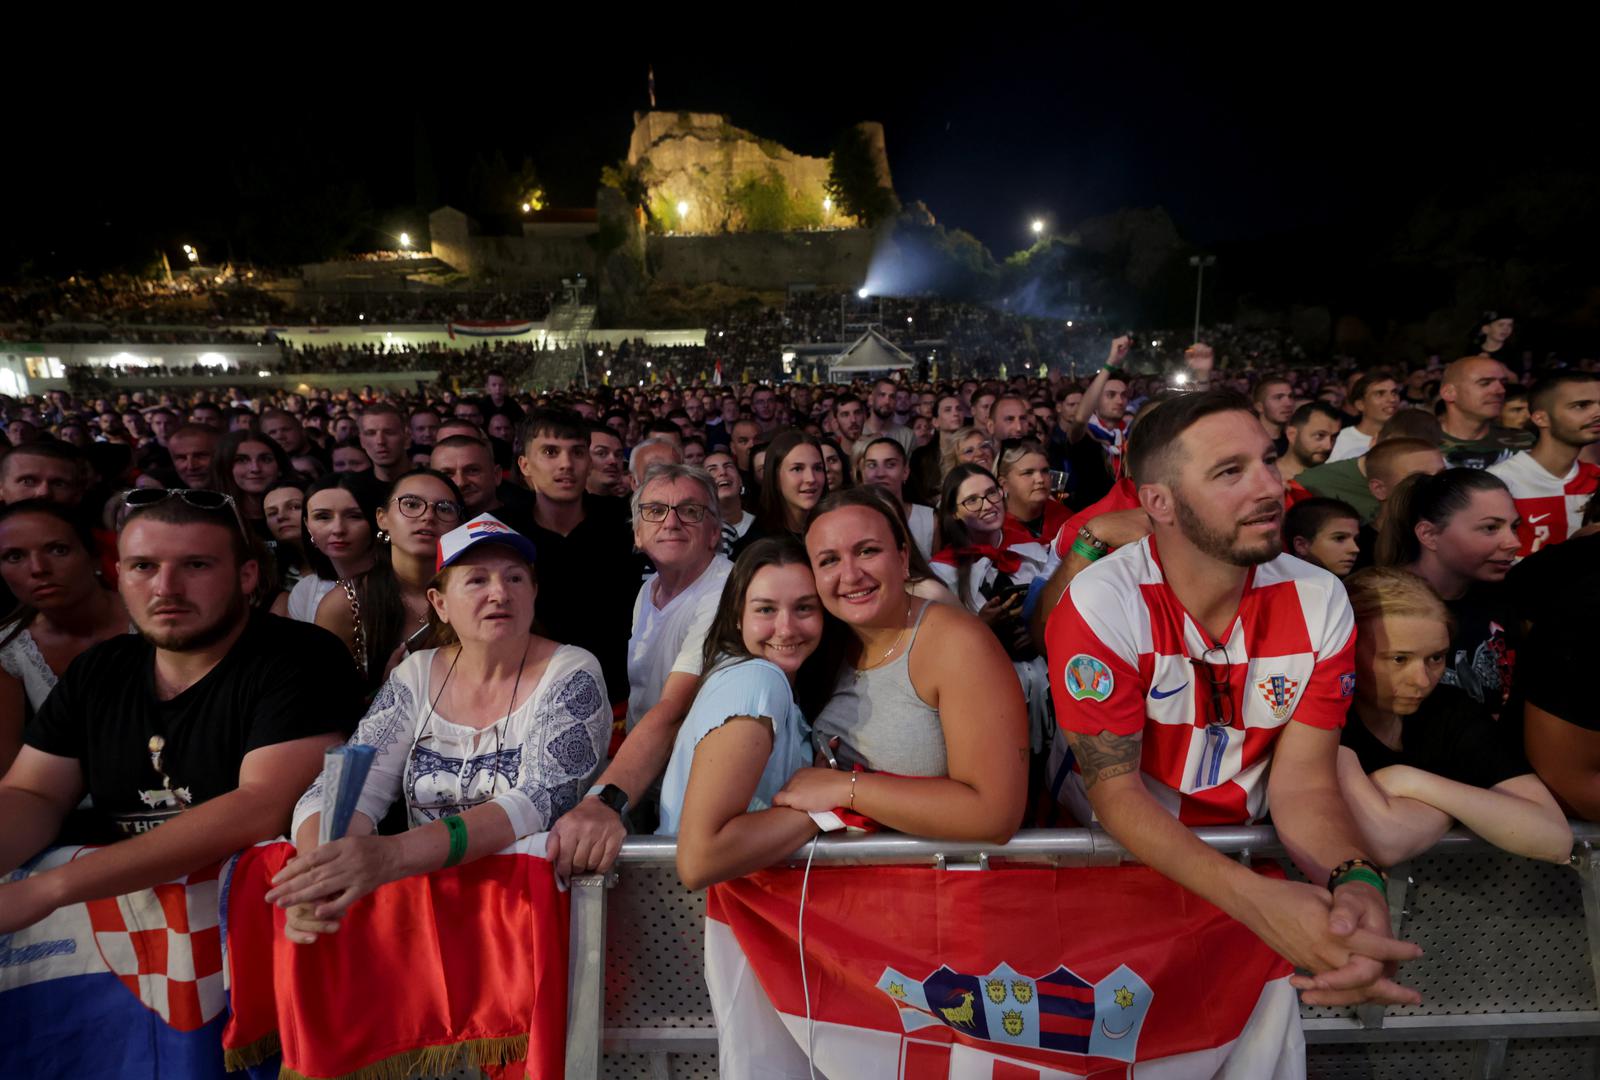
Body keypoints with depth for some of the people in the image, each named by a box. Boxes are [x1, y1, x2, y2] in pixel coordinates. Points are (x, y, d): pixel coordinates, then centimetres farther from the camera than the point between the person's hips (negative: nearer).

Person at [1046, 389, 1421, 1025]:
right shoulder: (1099, 607, -22)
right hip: (1117, 854, -4)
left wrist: (1355, 881, -31)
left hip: (1246, 854, 5)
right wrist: (1255, 899, -33)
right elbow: (1115, 791, -20)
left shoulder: (1320, 602, -9)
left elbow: (1303, 782, -9)